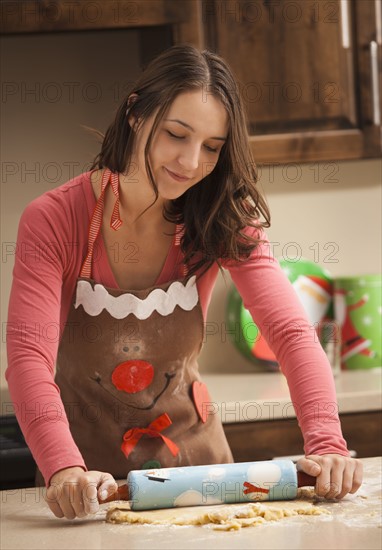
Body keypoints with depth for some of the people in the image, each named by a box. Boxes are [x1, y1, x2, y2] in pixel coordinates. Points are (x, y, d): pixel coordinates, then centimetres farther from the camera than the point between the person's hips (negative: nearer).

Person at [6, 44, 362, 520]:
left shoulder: (222, 219, -7)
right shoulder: (53, 221, -15)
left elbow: (290, 331, -17)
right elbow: (28, 357, -25)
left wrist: (326, 444, -34)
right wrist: (65, 471, -43)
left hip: (191, 449, 1)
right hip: (89, 462, -1)